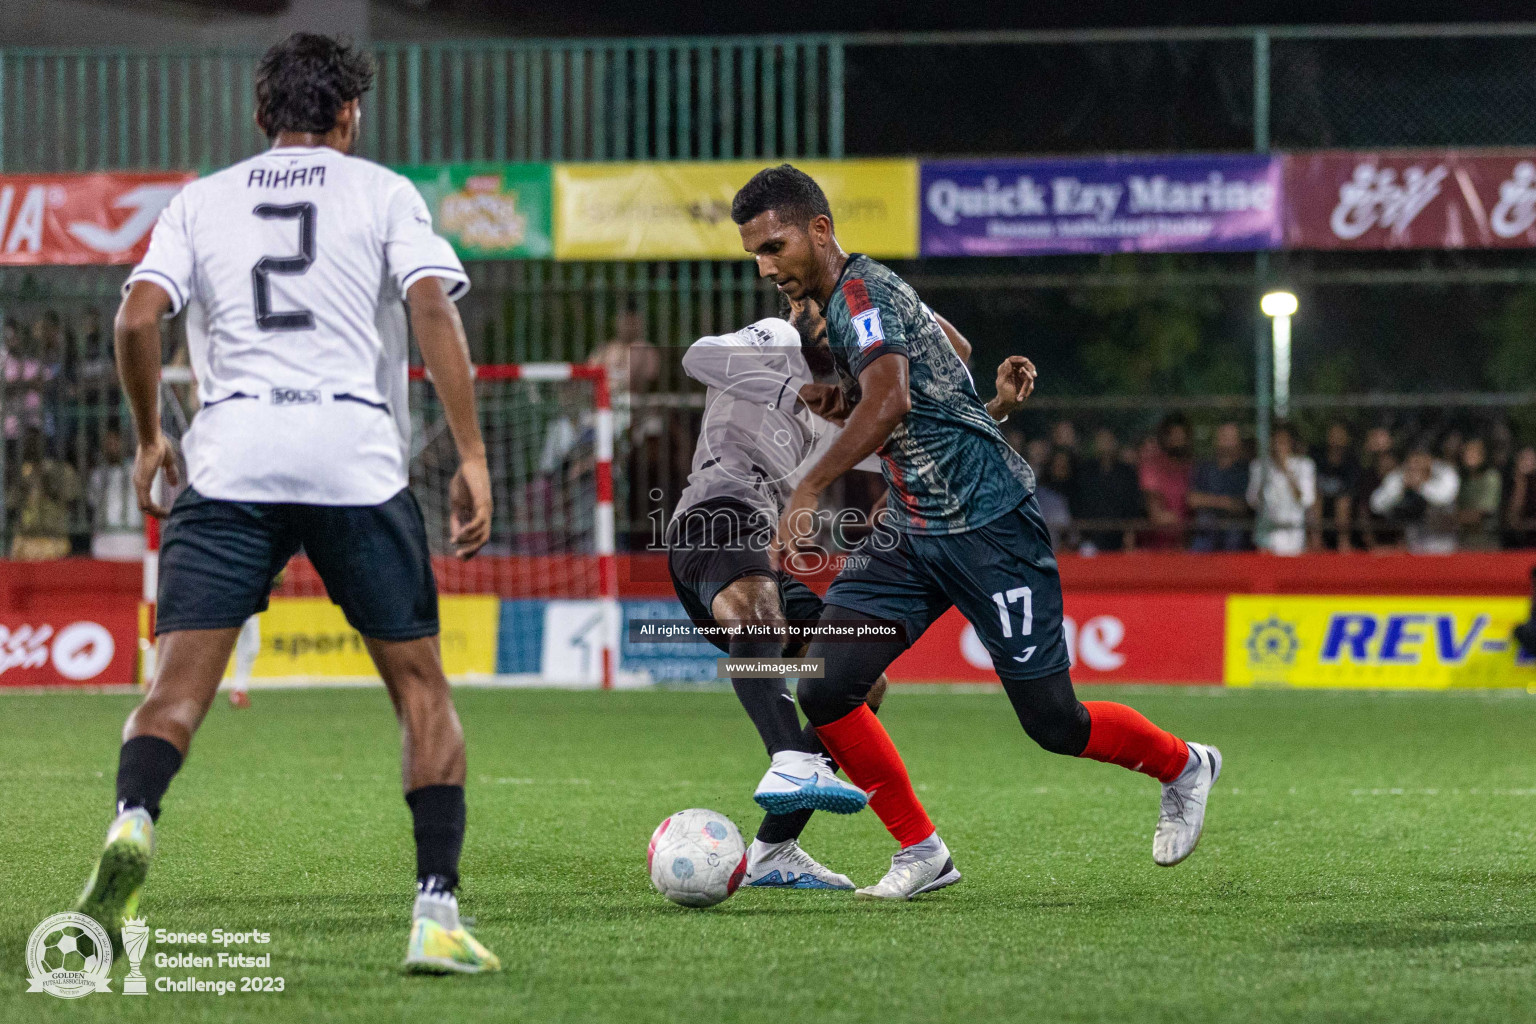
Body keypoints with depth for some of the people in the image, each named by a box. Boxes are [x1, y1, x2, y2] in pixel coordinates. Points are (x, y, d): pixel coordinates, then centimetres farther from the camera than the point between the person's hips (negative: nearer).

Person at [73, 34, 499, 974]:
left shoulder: (201, 201, 17)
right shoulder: (384, 192, 12)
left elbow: (137, 318, 4)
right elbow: (434, 309, -3)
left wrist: (149, 438, 18)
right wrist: (473, 457, -3)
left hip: (230, 460, 1)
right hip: (357, 459, -1)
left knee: (181, 682, -3)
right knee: (421, 687, 10)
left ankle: (133, 822, -35)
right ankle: (438, 913, 0)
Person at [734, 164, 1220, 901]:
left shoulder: (860, 293, -16)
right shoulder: (833, 308, 13)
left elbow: (891, 401, -34)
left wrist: (807, 494, -37)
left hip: (987, 525, -9)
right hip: (909, 534, 9)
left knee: (1053, 723, -1)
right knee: (824, 690, -9)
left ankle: (1185, 768, 27)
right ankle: (921, 852, 4)